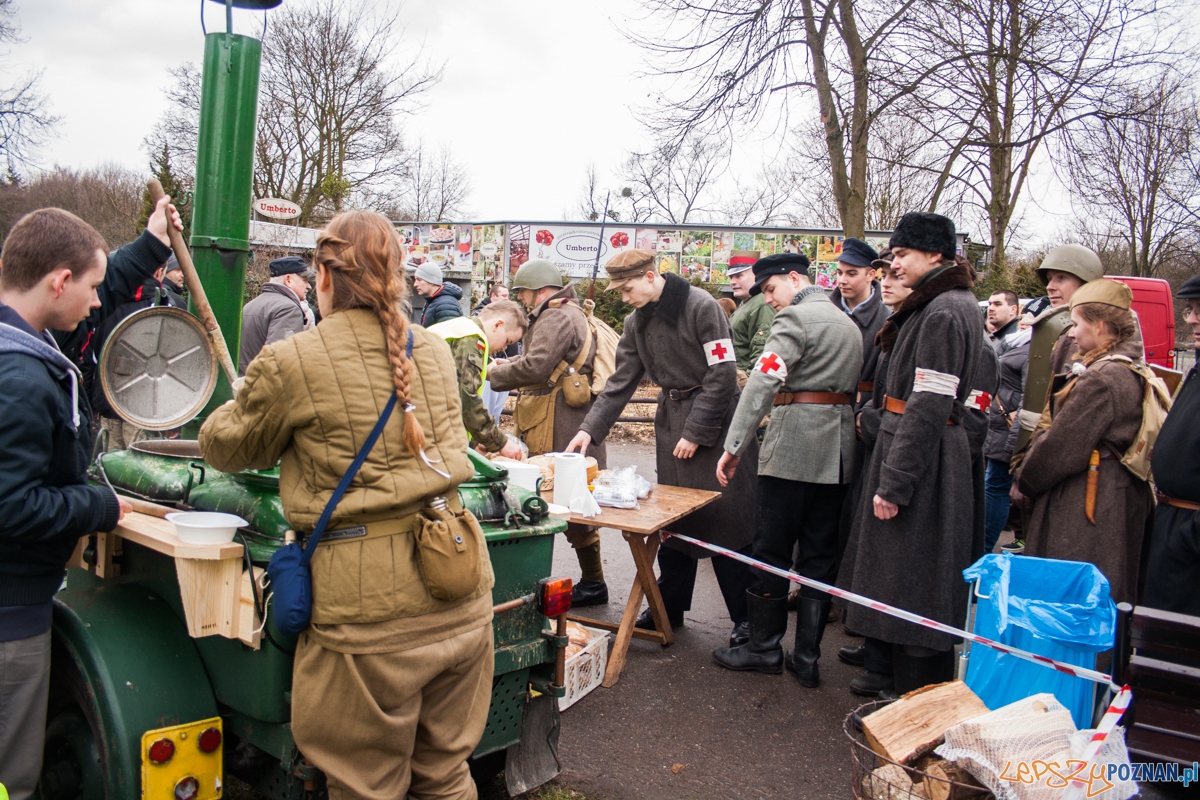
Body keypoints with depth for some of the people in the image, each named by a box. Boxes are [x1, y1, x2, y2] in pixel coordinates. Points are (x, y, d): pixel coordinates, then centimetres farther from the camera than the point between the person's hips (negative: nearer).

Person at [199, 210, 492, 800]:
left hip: (370, 608, -5)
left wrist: (248, 399, 32)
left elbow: (225, 448, 10)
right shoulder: (436, 351, 8)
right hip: (461, 596, 5)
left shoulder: (291, 364, -7)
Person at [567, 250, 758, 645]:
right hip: (671, 421, 6)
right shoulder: (636, 322, 7)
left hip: (714, 422, -6)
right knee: (673, 519, 11)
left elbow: (722, 376, -16)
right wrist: (590, 428, -4)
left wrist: (695, 432, -15)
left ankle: (745, 617, 11)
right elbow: (620, 383, 7)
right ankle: (669, 607, 24)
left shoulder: (701, 306, -14)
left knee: (726, 521, -2)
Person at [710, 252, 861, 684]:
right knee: (820, 555, 10)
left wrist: (734, 445, -22)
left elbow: (762, 382, -20)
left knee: (771, 550, 3)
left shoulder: (795, 318, -8)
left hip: (793, 446, -8)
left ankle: (764, 648, 14)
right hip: (837, 452, 8)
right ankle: (807, 658, 17)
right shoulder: (847, 322, 20)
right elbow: (853, 386, 19)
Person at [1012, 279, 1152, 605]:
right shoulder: (1133, 373, 12)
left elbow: (1061, 447, -19)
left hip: (1084, 509, -10)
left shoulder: (1100, 379, -20)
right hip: (1122, 501, 10)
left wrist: (1023, 484, -4)